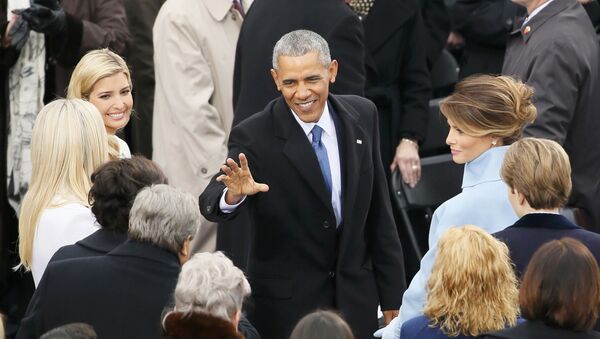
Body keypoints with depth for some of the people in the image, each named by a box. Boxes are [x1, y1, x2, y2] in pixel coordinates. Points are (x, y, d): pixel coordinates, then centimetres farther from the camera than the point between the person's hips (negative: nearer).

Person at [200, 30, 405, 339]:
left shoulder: (362, 116, -3)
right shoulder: (254, 137, -15)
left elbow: (378, 210, 3)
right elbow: (210, 205, -24)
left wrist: (391, 295, 6)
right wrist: (233, 194, -47)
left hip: (356, 300, 3)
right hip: (286, 303, -3)